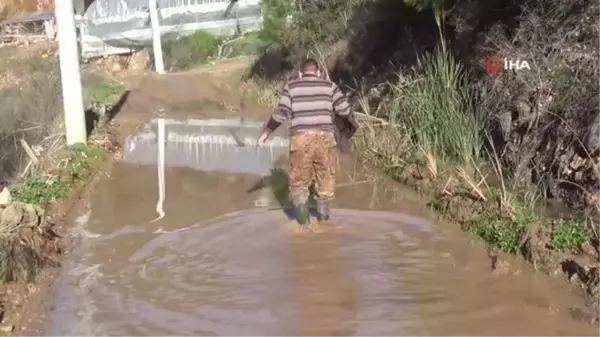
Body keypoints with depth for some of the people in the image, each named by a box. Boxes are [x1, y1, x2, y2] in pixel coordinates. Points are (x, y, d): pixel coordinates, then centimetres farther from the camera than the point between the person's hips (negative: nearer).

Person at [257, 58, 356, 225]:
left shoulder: (291, 86, 7)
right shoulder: (330, 86, 10)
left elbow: (280, 113, 1)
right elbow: (345, 110, 8)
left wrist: (265, 132, 10)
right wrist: (351, 126, 26)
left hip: (301, 138, -1)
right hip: (325, 137, 1)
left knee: (299, 179, 11)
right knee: (325, 176, 18)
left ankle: (303, 217, 2)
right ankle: (323, 213, 25)